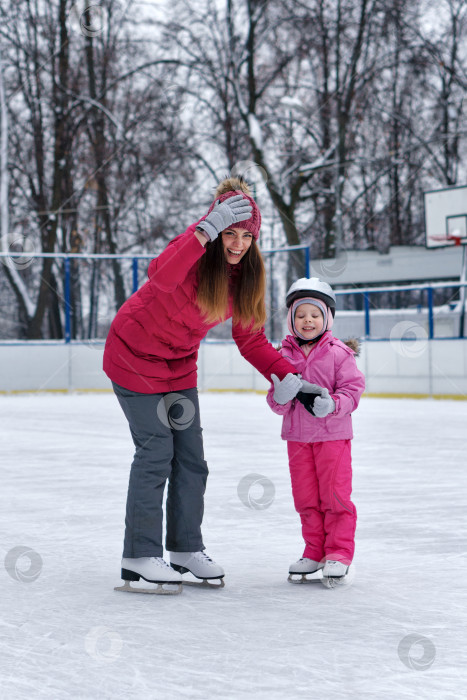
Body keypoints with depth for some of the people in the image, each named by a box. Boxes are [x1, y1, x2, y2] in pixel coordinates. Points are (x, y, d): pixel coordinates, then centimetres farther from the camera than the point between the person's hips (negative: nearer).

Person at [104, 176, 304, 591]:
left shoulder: (247, 273, -6)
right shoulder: (197, 253, -26)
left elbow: (250, 337, 0)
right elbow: (161, 277, -49)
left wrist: (285, 374, -13)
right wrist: (207, 230, -53)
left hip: (179, 365, 7)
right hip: (134, 356, -7)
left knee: (191, 456, 7)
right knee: (156, 452, -10)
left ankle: (186, 548, 19)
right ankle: (139, 557, -2)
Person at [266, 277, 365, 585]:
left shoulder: (339, 353, -8)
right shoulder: (283, 356, 2)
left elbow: (353, 388, -9)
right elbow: (277, 403, 2)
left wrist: (332, 404, -26)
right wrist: (283, 395, -21)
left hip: (333, 435, -4)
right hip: (297, 436, 4)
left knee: (335, 494, -2)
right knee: (305, 498, 10)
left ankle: (339, 552, 7)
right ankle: (314, 551, 21)